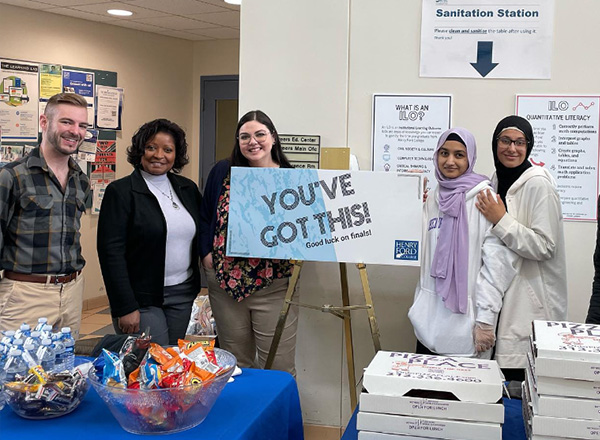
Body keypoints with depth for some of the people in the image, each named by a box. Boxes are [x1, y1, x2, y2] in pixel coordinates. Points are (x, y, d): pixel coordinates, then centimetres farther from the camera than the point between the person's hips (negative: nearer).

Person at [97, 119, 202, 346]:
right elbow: (111, 252, -13)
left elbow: (200, 236, 16)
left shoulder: (188, 188, 9)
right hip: (141, 299, -5)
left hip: (183, 294, 5)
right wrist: (125, 308, -16)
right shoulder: (121, 191, -8)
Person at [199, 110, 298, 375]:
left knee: (279, 368, 2)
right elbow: (205, 217, 12)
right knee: (235, 364, 14)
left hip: (274, 286, -2)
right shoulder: (223, 172, 5)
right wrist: (206, 254, 0)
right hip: (225, 284, 2)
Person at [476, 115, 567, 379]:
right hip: (503, 293, 7)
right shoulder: (497, 181, 10)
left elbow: (544, 247, -18)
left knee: (518, 380, -5)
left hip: (531, 302, -7)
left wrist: (501, 220, -20)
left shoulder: (538, 184, -13)